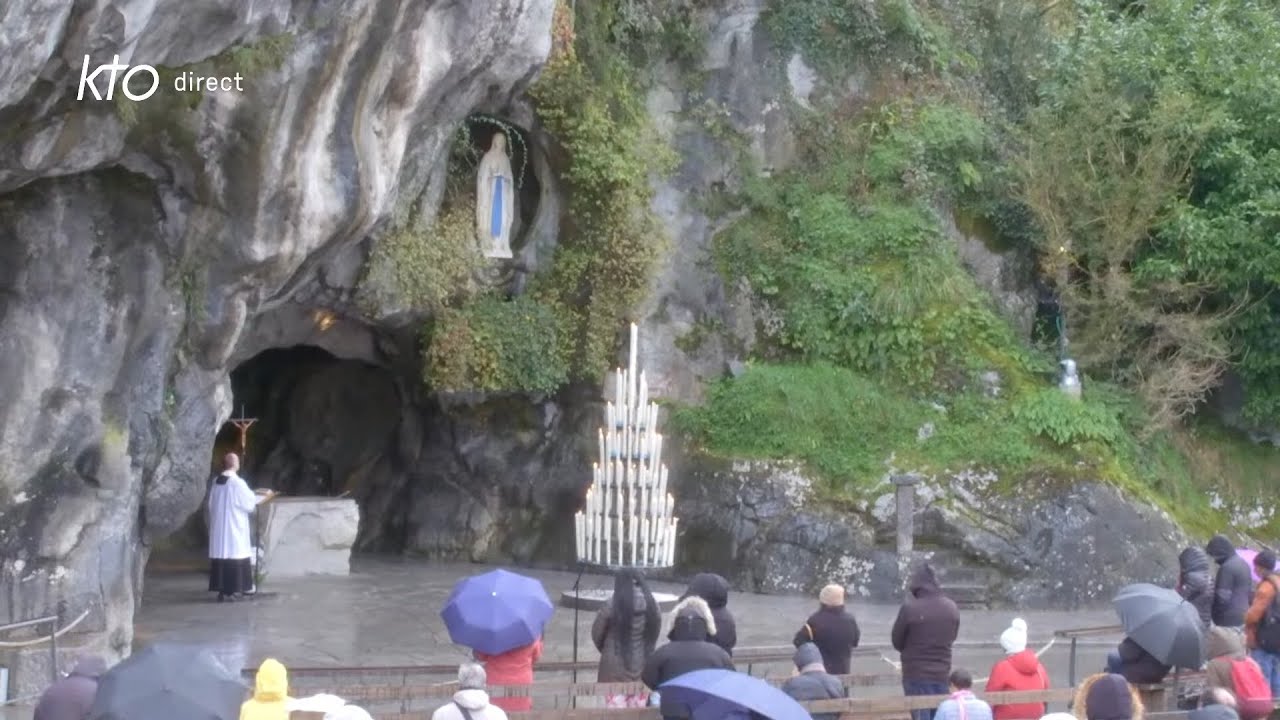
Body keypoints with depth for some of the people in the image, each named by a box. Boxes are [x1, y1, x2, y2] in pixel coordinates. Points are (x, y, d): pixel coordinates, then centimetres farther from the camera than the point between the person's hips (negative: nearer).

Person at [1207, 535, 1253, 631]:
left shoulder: (1227, 567, -19)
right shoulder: (1243, 563, 12)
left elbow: (1223, 597, -21)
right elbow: (1250, 591, 18)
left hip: (1228, 620, -10)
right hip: (1242, 617, 10)